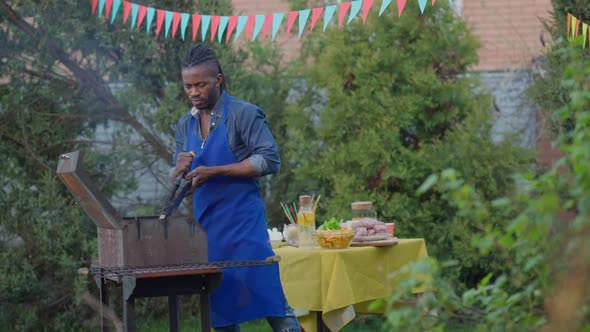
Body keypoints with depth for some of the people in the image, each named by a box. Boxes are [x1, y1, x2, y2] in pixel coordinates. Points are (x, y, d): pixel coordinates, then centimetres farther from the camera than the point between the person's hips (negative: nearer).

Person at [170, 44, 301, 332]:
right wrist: (180, 169, -7)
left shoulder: (243, 113, -5)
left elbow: (270, 160, -13)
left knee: (269, 300, -12)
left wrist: (215, 171, -17)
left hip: (242, 220, -6)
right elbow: (175, 180, 18)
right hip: (205, 223, 6)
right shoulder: (186, 124, 13)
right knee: (219, 307, 6)